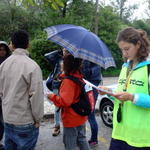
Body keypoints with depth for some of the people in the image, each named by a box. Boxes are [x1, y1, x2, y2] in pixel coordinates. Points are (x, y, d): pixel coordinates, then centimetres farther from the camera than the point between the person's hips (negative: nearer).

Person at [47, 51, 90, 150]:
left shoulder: (68, 81, -24)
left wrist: (52, 97, -13)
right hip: (81, 117, 8)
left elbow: (64, 101, -29)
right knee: (82, 139, 22)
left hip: (71, 120, -8)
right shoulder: (80, 77, 2)